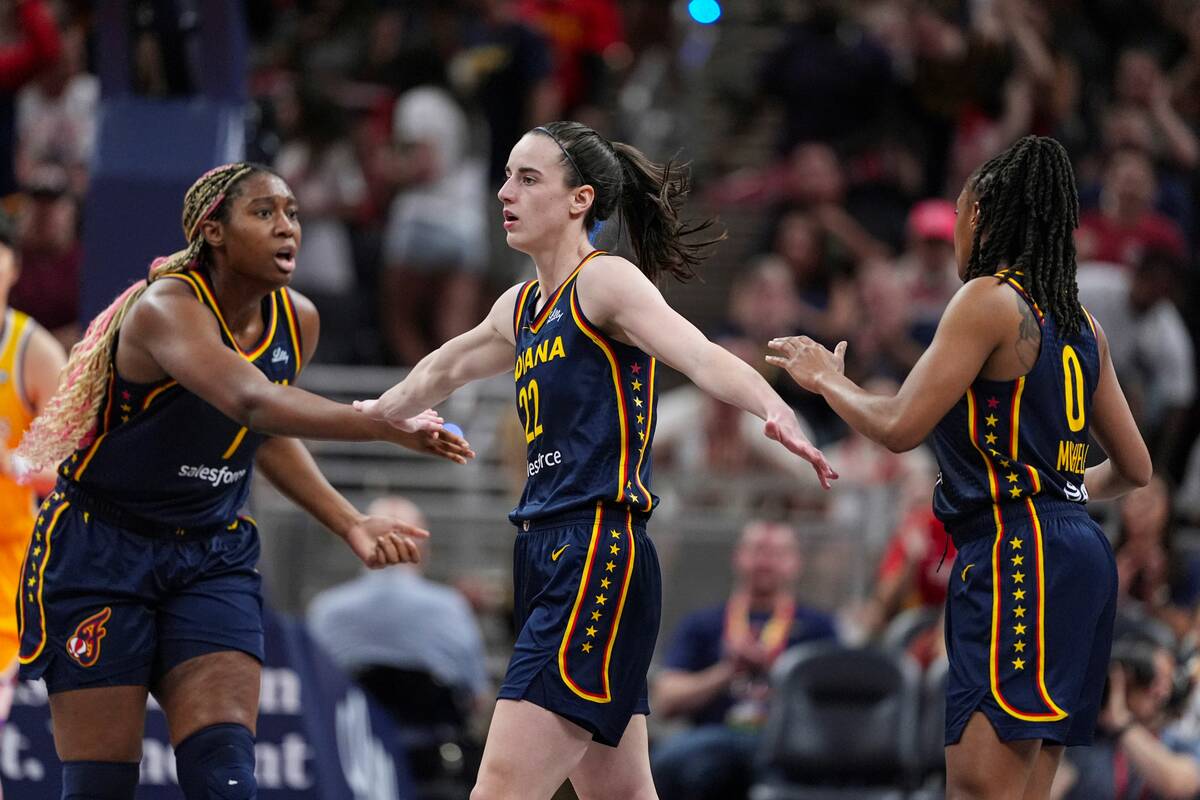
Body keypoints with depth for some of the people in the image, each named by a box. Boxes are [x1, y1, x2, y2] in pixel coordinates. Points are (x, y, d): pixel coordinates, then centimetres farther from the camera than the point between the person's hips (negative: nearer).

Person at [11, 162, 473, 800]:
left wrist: (351, 525, 12)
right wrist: (388, 426, -52)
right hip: (100, 553, -6)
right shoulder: (166, 309, -22)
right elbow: (252, 401, -42)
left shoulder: (297, 322, 1)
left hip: (214, 557, 6)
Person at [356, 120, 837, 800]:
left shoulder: (605, 280, -7)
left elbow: (700, 356, -24)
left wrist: (774, 410, -43)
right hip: (548, 558, 9)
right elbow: (446, 368, 39)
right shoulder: (523, 307, 17)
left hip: (599, 559, -9)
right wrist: (378, 412, 57)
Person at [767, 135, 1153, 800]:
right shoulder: (1080, 323, 16)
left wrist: (827, 379, 6)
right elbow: (1134, 468, 21)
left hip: (1016, 550, -9)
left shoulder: (989, 300, -7)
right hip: (1076, 552, 9)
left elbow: (899, 427, -12)